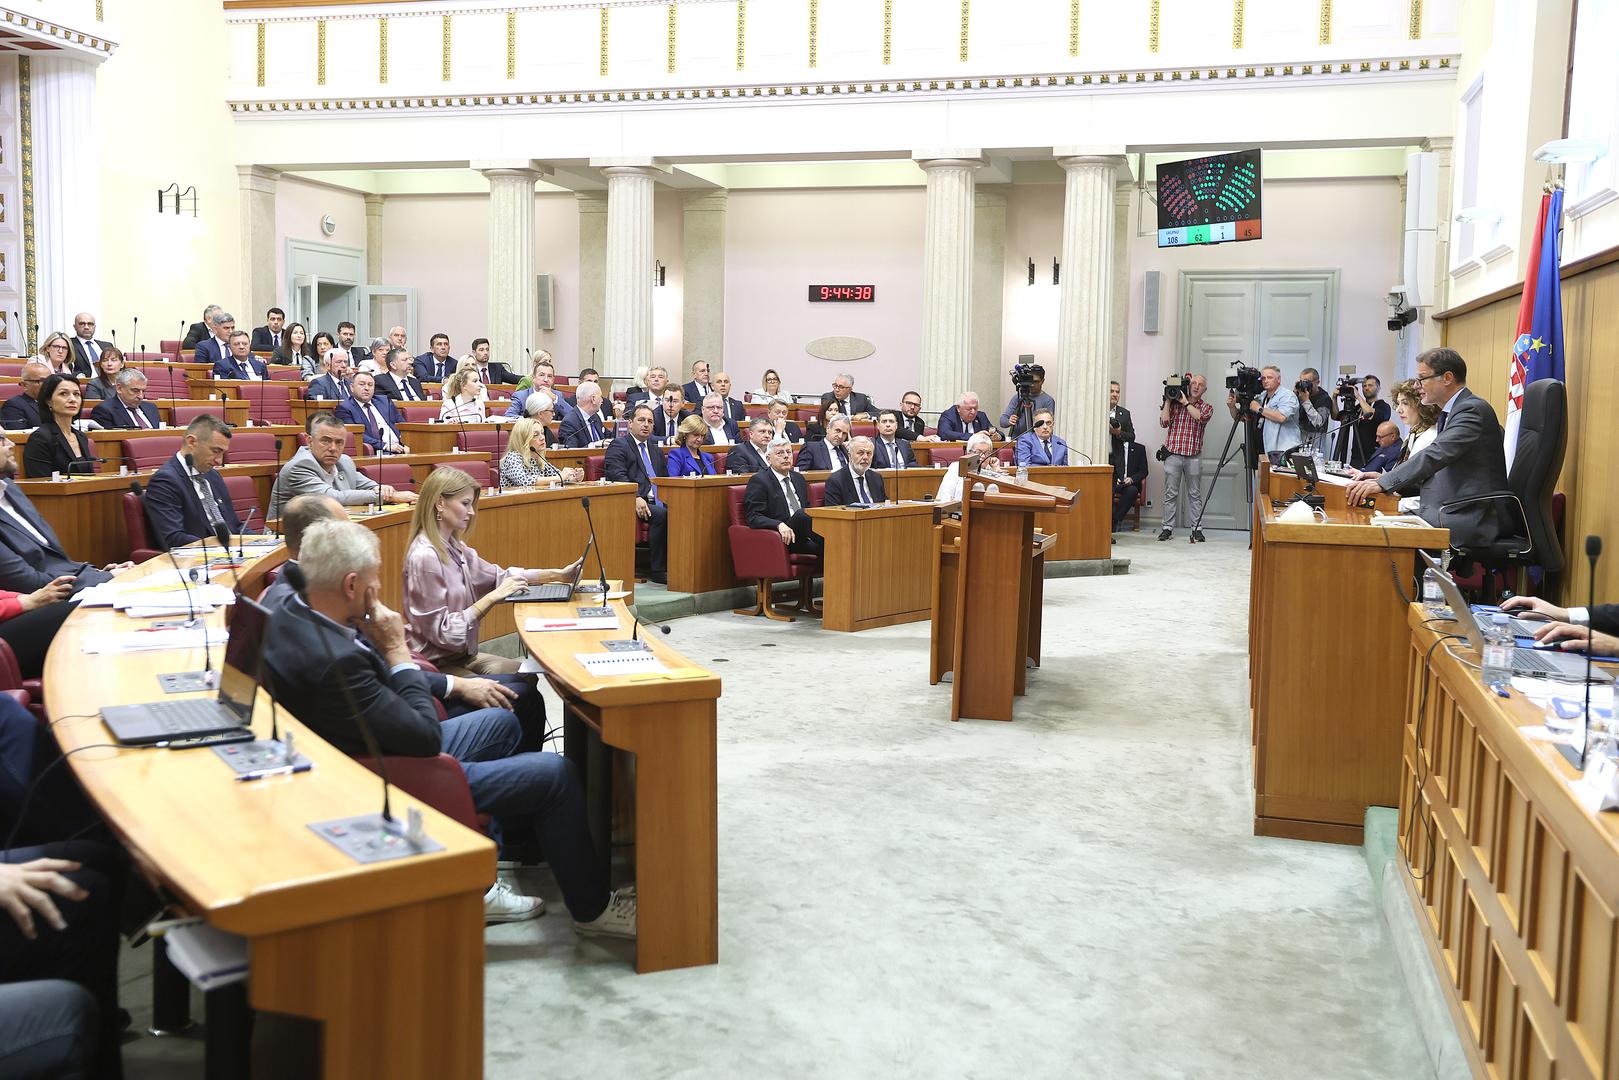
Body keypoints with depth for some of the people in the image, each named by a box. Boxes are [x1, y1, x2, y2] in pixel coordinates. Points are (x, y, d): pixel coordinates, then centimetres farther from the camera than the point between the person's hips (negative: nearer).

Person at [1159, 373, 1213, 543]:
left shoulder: (1206, 407, 9)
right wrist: (1168, 401, -1)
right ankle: (1167, 527, 5)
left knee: (1195, 494, 3)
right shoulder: (1174, 403, 10)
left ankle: (1196, 529, 6)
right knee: (1170, 493, 1)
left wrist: (1186, 402, -7)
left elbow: (1201, 417, -14)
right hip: (1173, 454, 0)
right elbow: (1164, 422, -3)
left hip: (1194, 456, 0)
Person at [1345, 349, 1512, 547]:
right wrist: (1385, 478, 5)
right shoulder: (1449, 413, 19)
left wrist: (1383, 483, -30)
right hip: (1454, 512, 9)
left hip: (1473, 520, -9)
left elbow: (1436, 455, -25)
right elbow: (1436, 469, 18)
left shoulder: (1473, 409, -13)